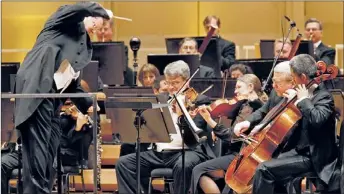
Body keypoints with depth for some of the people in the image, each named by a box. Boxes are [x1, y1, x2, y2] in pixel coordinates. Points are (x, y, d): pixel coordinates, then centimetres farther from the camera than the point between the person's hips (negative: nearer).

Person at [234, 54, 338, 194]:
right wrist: (249, 122, 4)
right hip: (298, 150, 9)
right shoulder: (301, 93, 11)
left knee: (264, 169, -21)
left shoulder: (324, 97, -14)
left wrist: (303, 100, -20)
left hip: (311, 157, -9)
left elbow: (316, 119, -36)